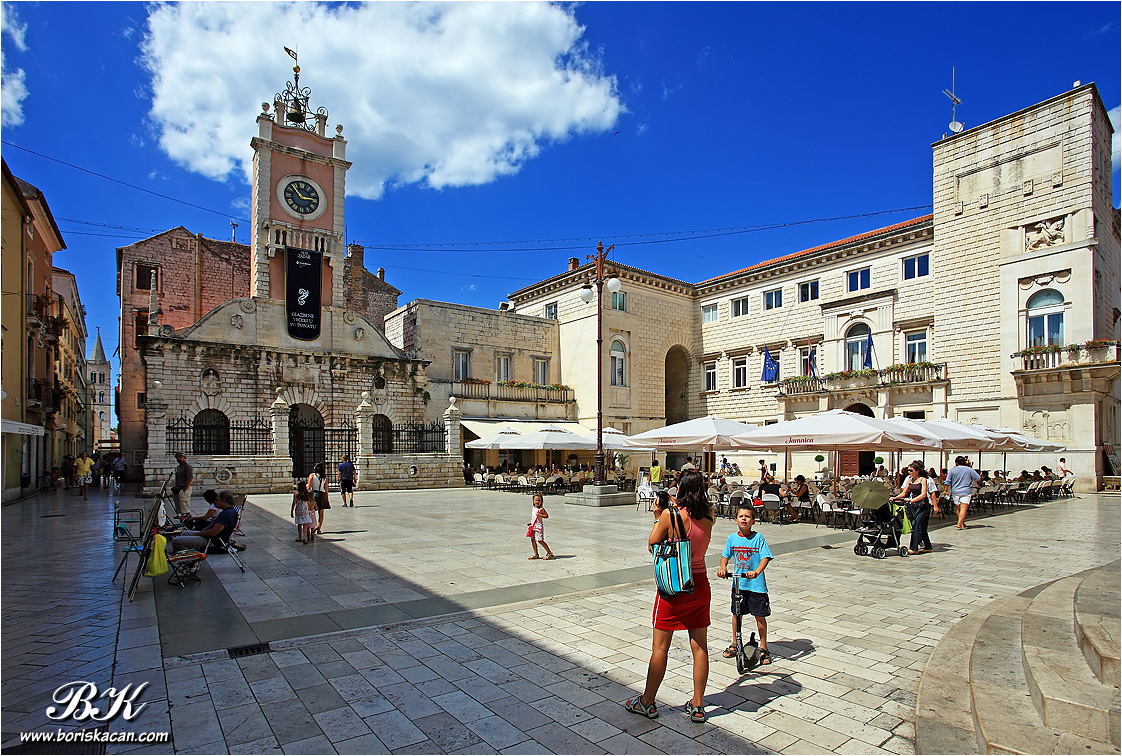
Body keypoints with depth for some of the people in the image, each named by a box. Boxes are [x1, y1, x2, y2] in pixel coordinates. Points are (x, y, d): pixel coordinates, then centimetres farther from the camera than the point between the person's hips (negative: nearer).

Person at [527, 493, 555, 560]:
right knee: (533, 540, 6)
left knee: (540, 540, -9)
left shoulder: (541, 509, -10)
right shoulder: (533, 508, 14)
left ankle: (550, 553, 1)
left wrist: (540, 515, -21)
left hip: (539, 526, -8)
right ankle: (536, 555, 15)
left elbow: (547, 516, -9)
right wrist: (530, 522, 17)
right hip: (533, 526, 8)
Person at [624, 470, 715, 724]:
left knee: (660, 647, 7)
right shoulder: (709, 516, -3)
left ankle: (647, 703, 20)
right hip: (700, 585, 5)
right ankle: (697, 705, 23)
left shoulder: (670, 514, -16)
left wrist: (658, 517, 3)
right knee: (700, 647, 13)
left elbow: (652, 545, -6)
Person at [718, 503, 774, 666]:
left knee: (760, 615, 6)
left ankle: (763, 647, 25)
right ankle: (734, 644, 32)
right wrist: (723, 568, -15)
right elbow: (725, 556, 5)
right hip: (738, 582, 3)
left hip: (756, 584, -3)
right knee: (737, 613, 14)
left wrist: (756, 571, -31)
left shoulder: (758, 538, -9)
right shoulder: (732, 538, 0)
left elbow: (766, 557, -16)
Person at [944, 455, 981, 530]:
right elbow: (978, 479, 6)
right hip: (966, 492, -2)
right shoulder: (969, 470, -1)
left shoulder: (952, 470, 1)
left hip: (955, 491, 2)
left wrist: (946, 490, 9)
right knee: (963, 508, -8)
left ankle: (962, 523, 23)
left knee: (958, 508, 17)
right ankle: (959, 525, -18)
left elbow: (948, 481, 1)